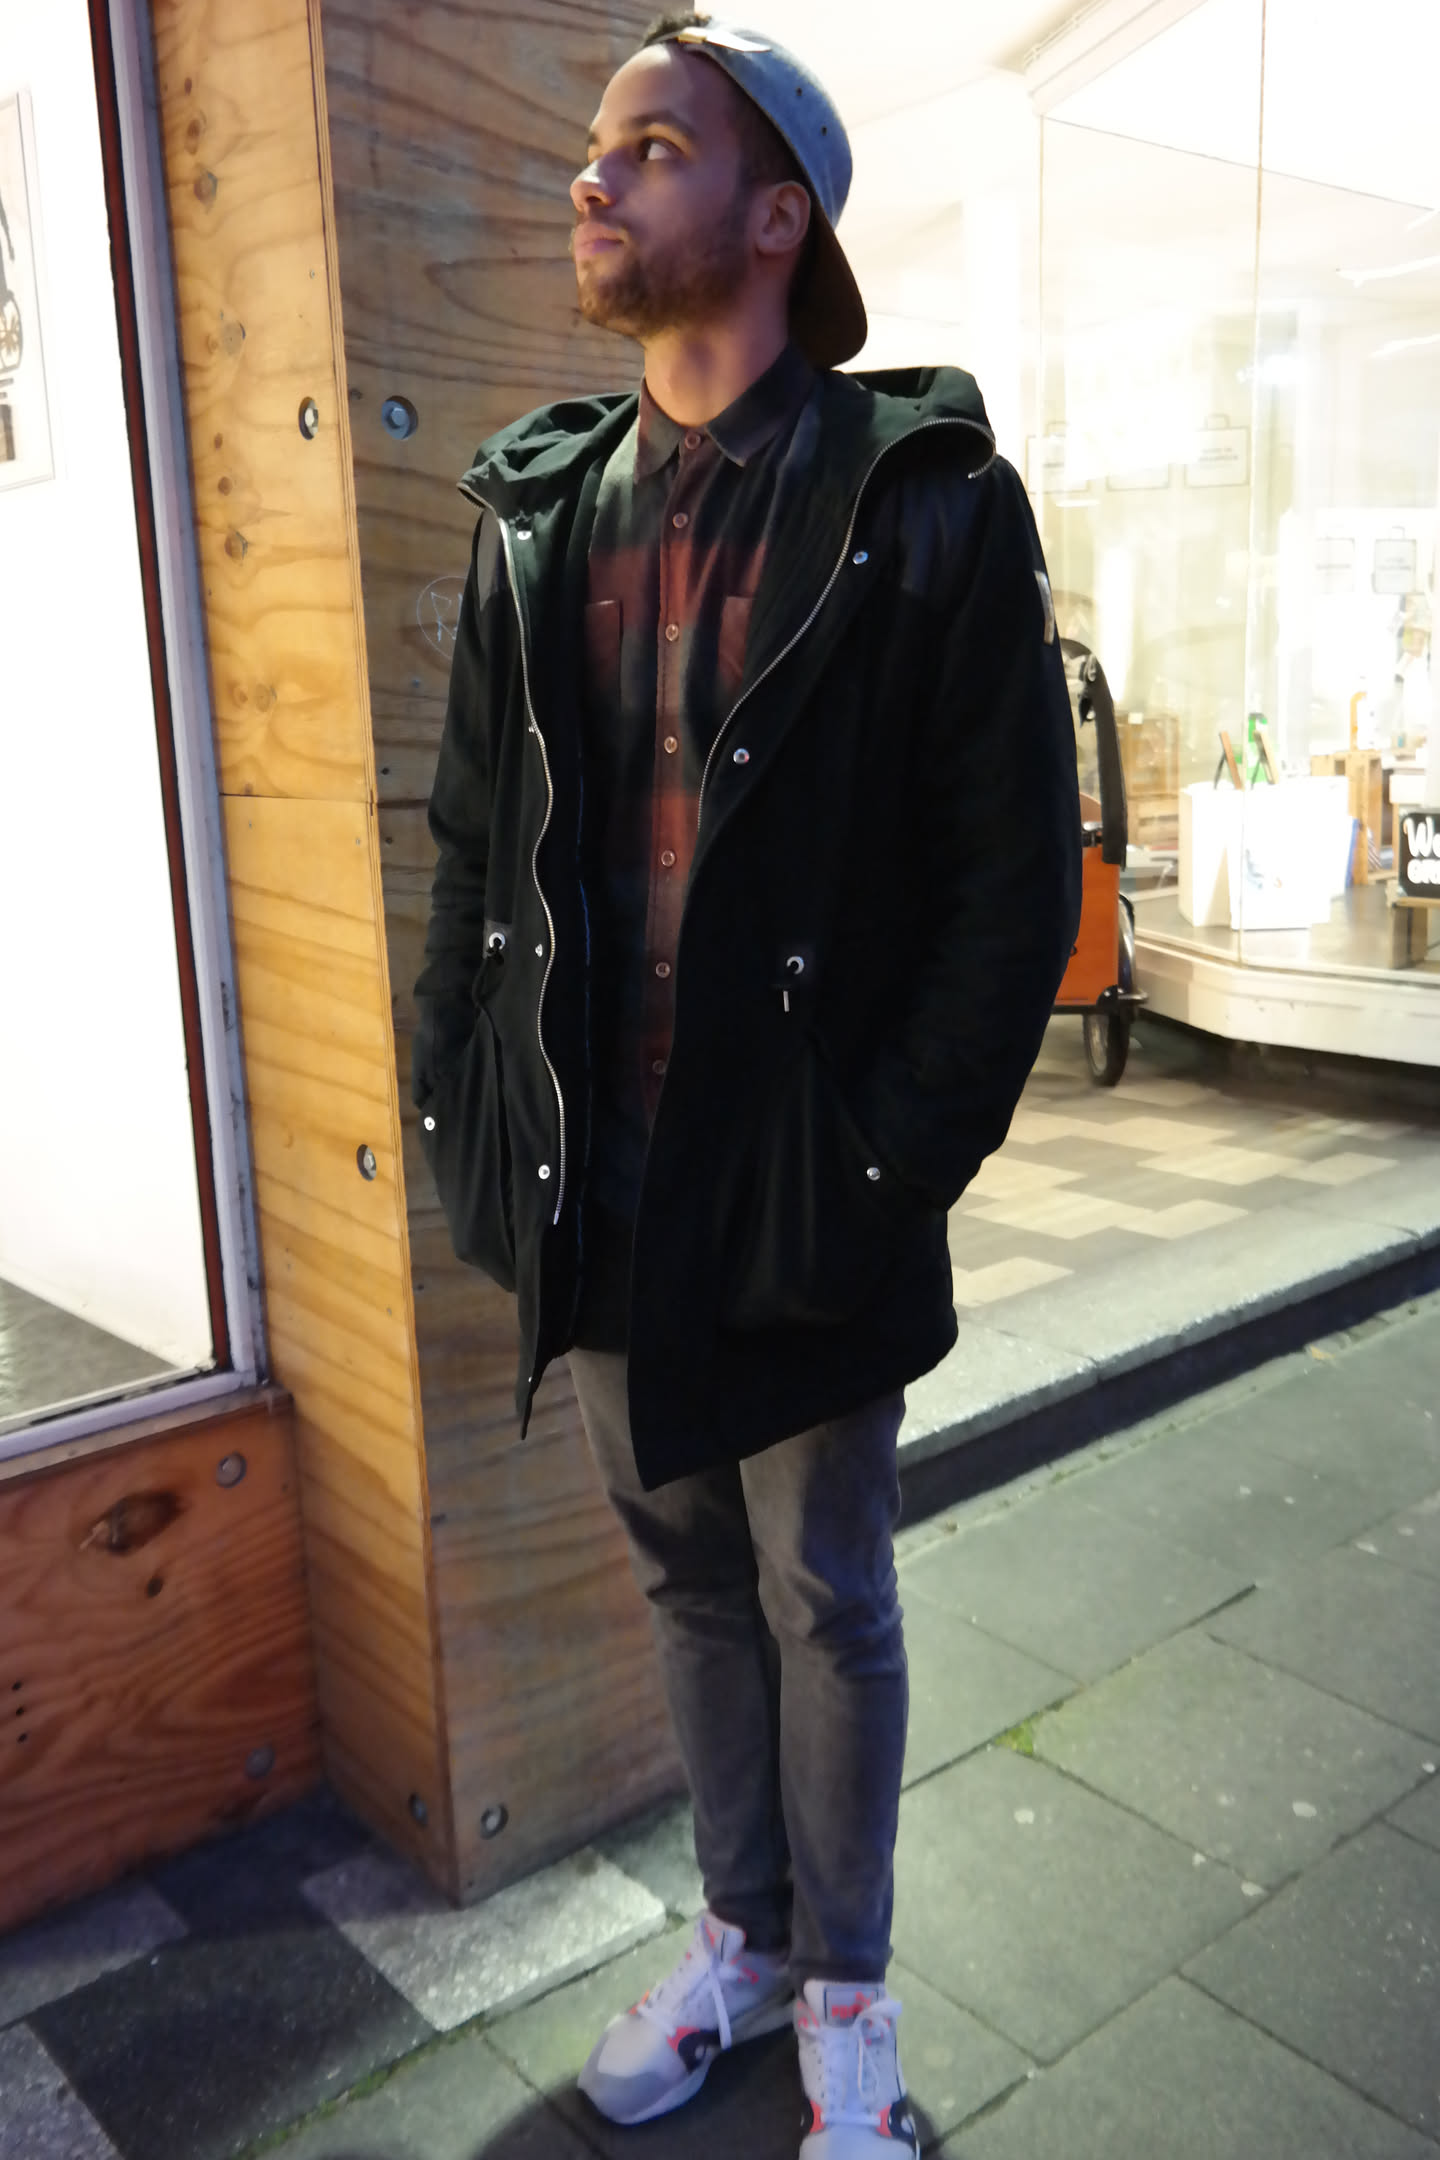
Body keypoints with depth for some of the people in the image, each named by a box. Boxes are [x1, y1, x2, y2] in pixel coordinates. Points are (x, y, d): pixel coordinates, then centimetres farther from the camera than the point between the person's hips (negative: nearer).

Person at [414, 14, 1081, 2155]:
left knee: (826, 1605, 13)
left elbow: (1015, 873, -9)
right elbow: (473, 841, 10)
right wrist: (468, 1105, 2)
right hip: (601, 1192, 5)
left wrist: (892, 1157, -13)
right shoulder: (536, 514, 7)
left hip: (806, 1204, -4)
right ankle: (742, 1932, 44)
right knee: (692, 1583, 20)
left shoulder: (924, 504, -8)